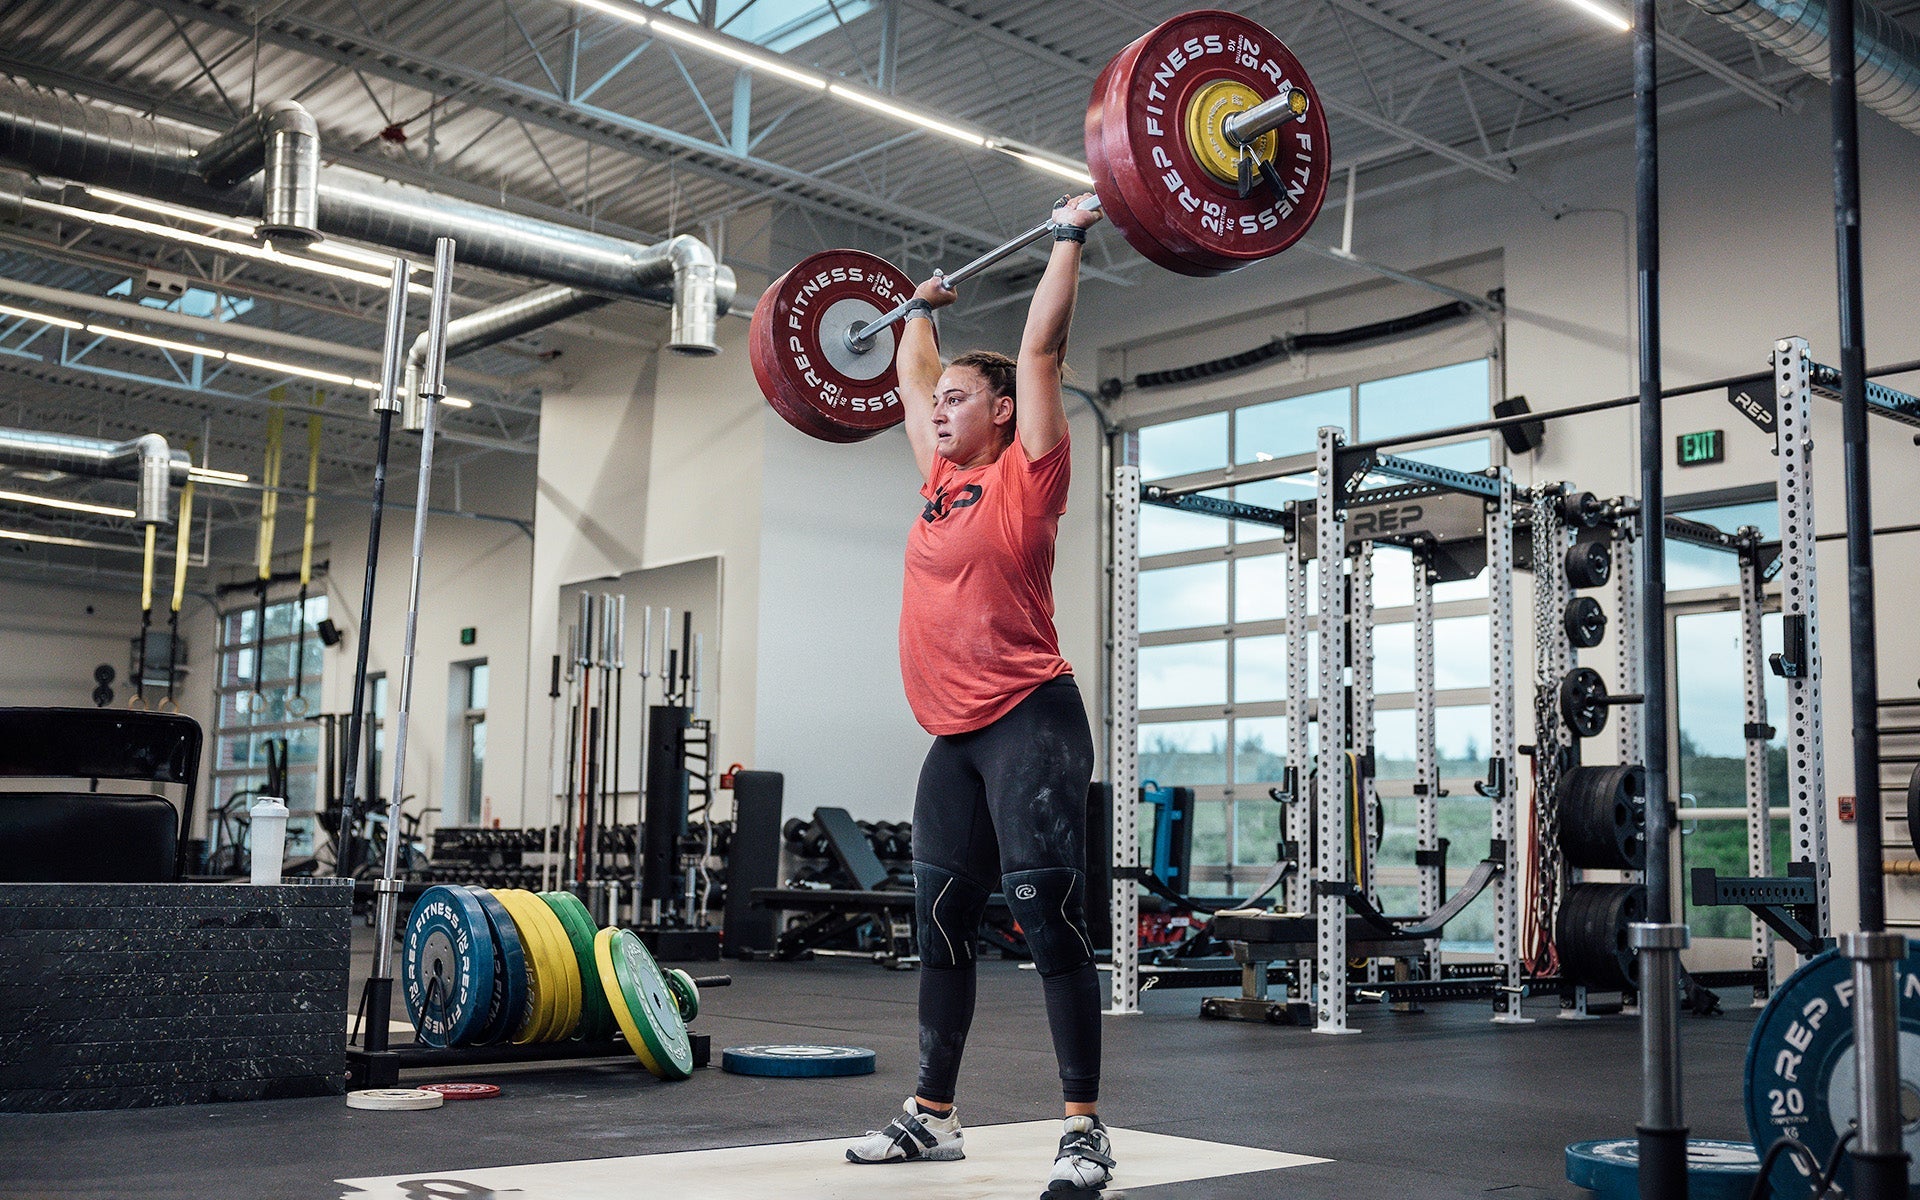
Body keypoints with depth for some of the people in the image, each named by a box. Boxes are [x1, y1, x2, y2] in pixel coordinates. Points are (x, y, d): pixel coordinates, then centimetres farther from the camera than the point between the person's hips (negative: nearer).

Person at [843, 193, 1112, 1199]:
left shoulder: (1026, 472, -3)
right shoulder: (942, 481, 15)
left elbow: (1040, 348, -6)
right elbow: (911, 379, 30)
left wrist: (1069, 239, -1)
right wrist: (922, 310, 43)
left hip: (1029, 721, -8)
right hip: (954, 735, 8)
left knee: (1047, 914, -10)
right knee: (940, 921, 11)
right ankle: (932, 1116, 22)